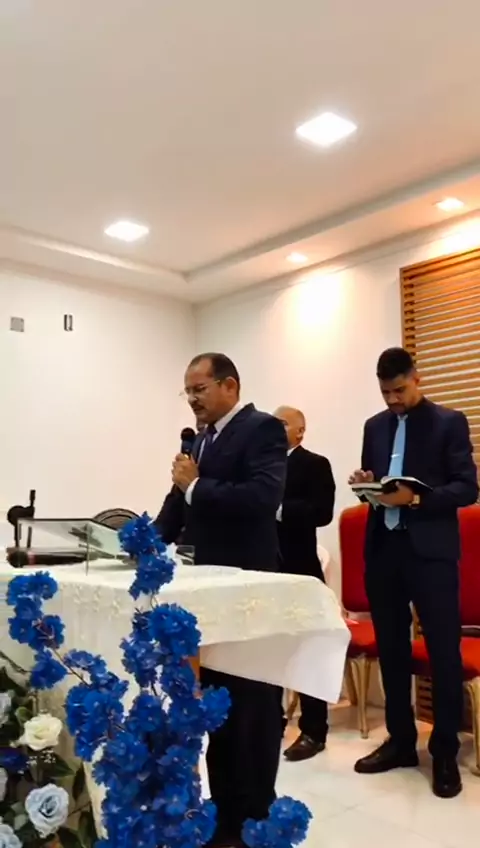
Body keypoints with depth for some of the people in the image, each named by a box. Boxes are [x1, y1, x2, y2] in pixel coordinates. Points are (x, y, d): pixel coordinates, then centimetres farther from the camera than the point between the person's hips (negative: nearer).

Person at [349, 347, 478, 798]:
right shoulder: (375, 426, 13)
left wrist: (417, 498, -20)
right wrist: (365, 483, -6)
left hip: (430, 550, -5)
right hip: (383, 547, 5)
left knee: (443, 652, 3)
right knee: (391, 648, 12)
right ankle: (400, 740, 28)